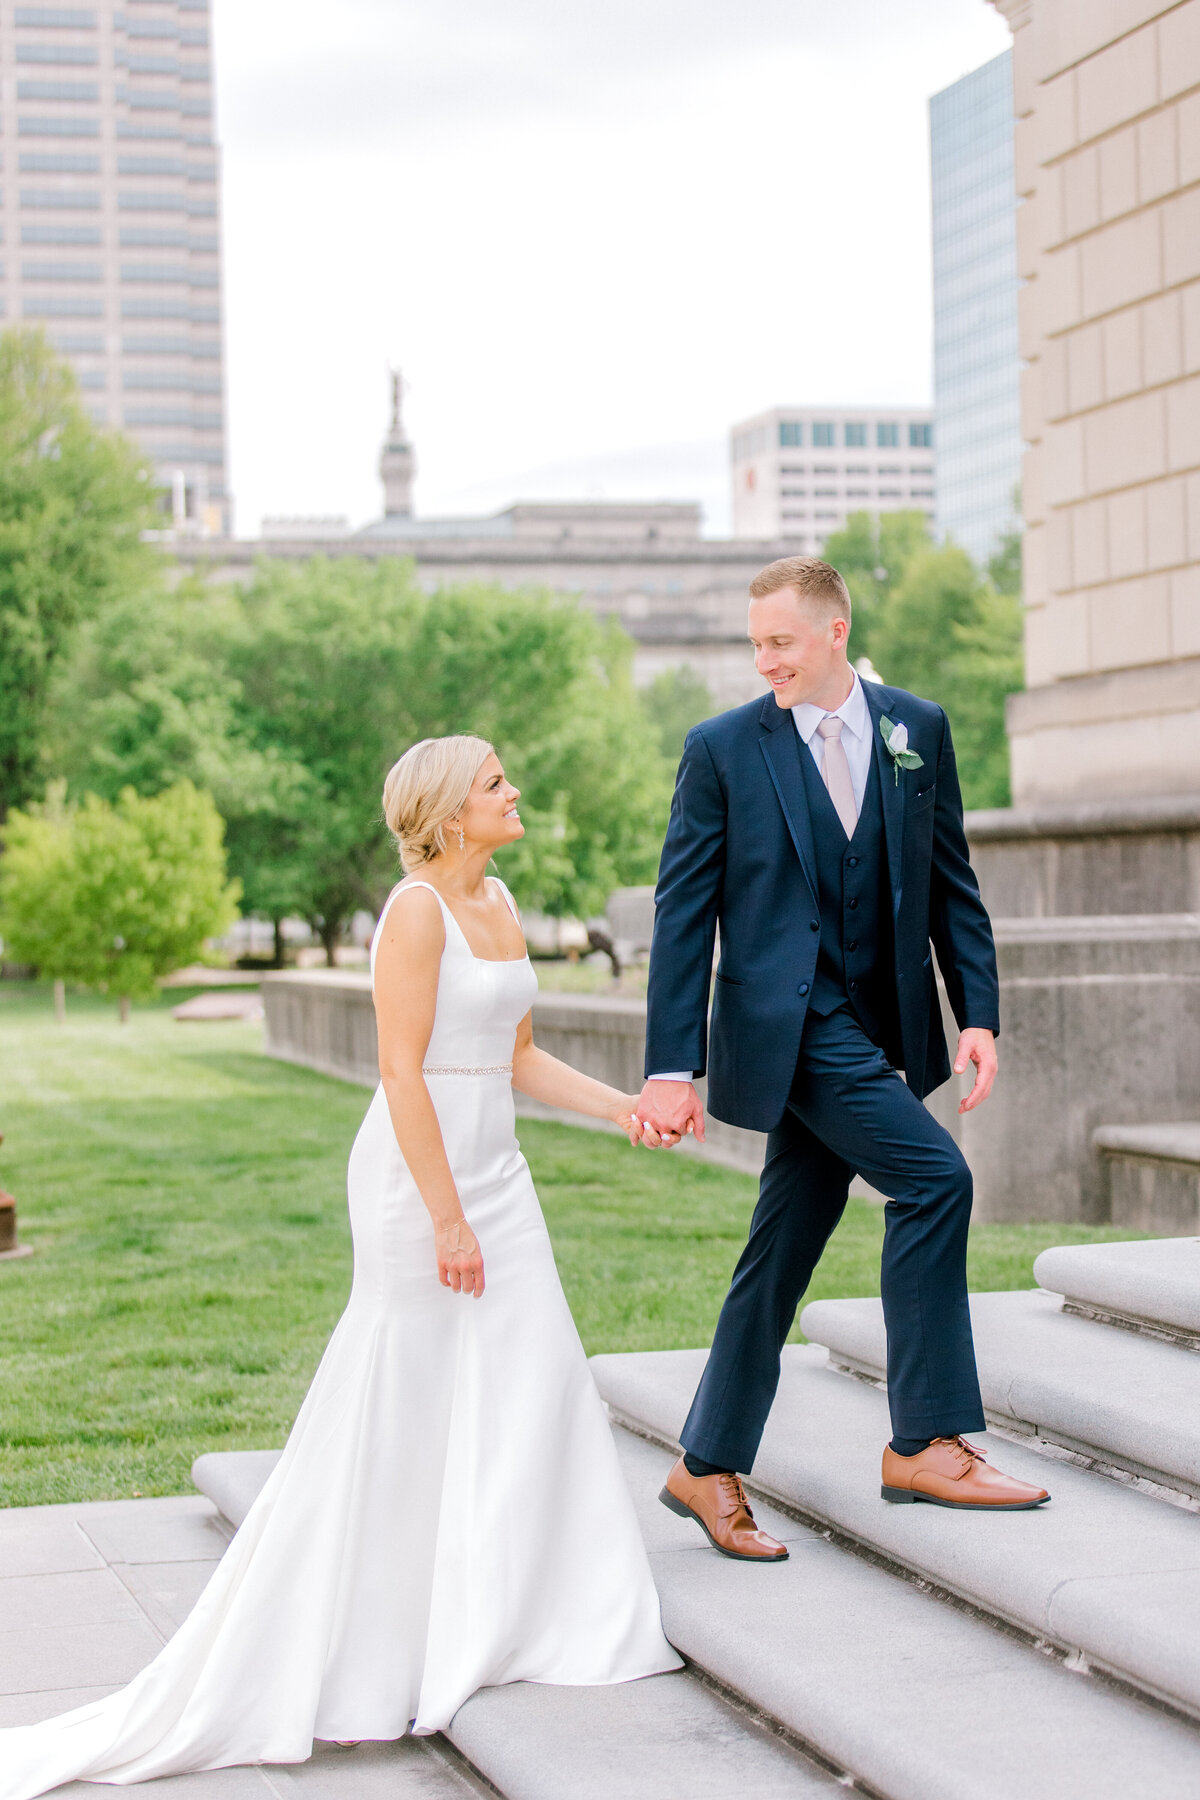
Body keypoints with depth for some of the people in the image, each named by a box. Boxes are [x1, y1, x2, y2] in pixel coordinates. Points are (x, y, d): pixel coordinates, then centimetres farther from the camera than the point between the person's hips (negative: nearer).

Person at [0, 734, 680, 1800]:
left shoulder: (498, 902, 12)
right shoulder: (416, 909, -15)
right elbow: (403, 1072, -19)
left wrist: (625, 1108, 9)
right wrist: (447, 1220, -20)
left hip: (494, 1173, 9)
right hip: (420, 1175, -9)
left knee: (530, 1385, 8)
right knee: (396, 1413, -3)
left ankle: (494, 1624, 19)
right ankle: (343, 1665, 7)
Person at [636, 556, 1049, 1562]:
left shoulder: (919, 731, 7)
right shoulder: (723, 749, -2)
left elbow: (951, 882, 11)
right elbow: (684, 913, -3)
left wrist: (979, 1012, 0)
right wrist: (673, 1065, -8)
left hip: (883, 1026, 4)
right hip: (789, 1025, -4)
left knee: (783, 1252, 9)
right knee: (934, 1177, -20)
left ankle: (708, 1469, 20)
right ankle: (926, 1442, -13)